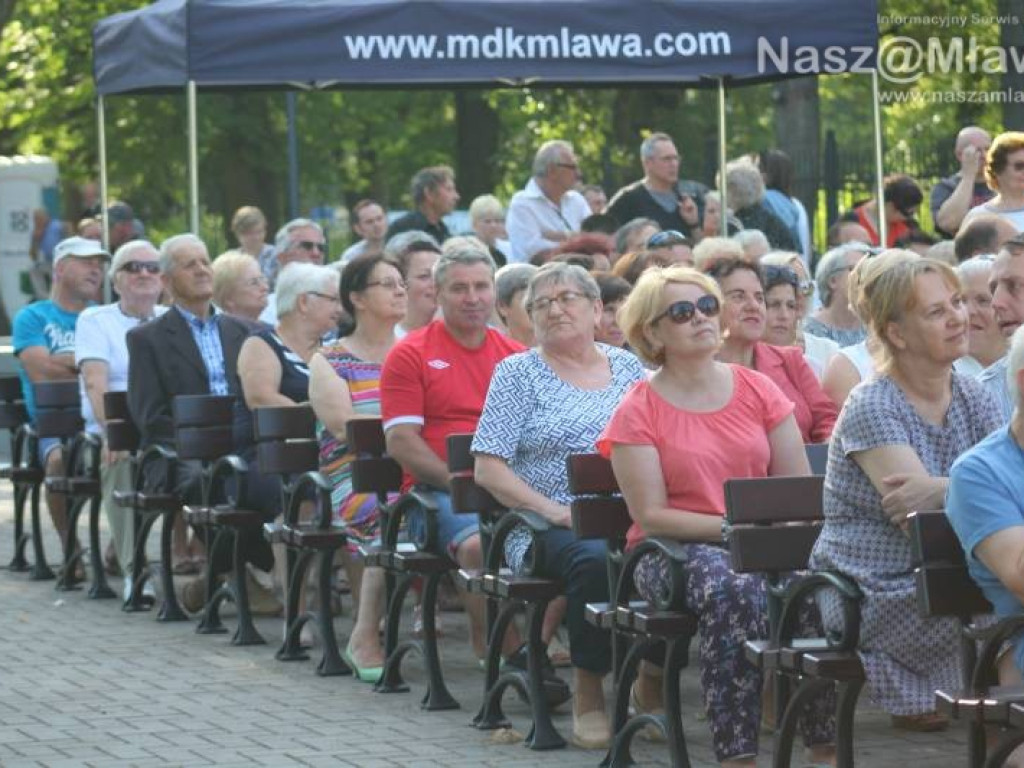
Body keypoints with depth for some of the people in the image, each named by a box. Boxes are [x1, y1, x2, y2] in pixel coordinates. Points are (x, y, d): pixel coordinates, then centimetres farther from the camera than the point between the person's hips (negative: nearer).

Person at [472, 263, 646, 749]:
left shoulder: (629, 368, 18)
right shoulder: (518, 373, 8)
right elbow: (489, 470, 1)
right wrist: (554, 511, -13)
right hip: (548, 528, -3)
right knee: (595, 558, -38)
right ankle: (588, 694, -21)